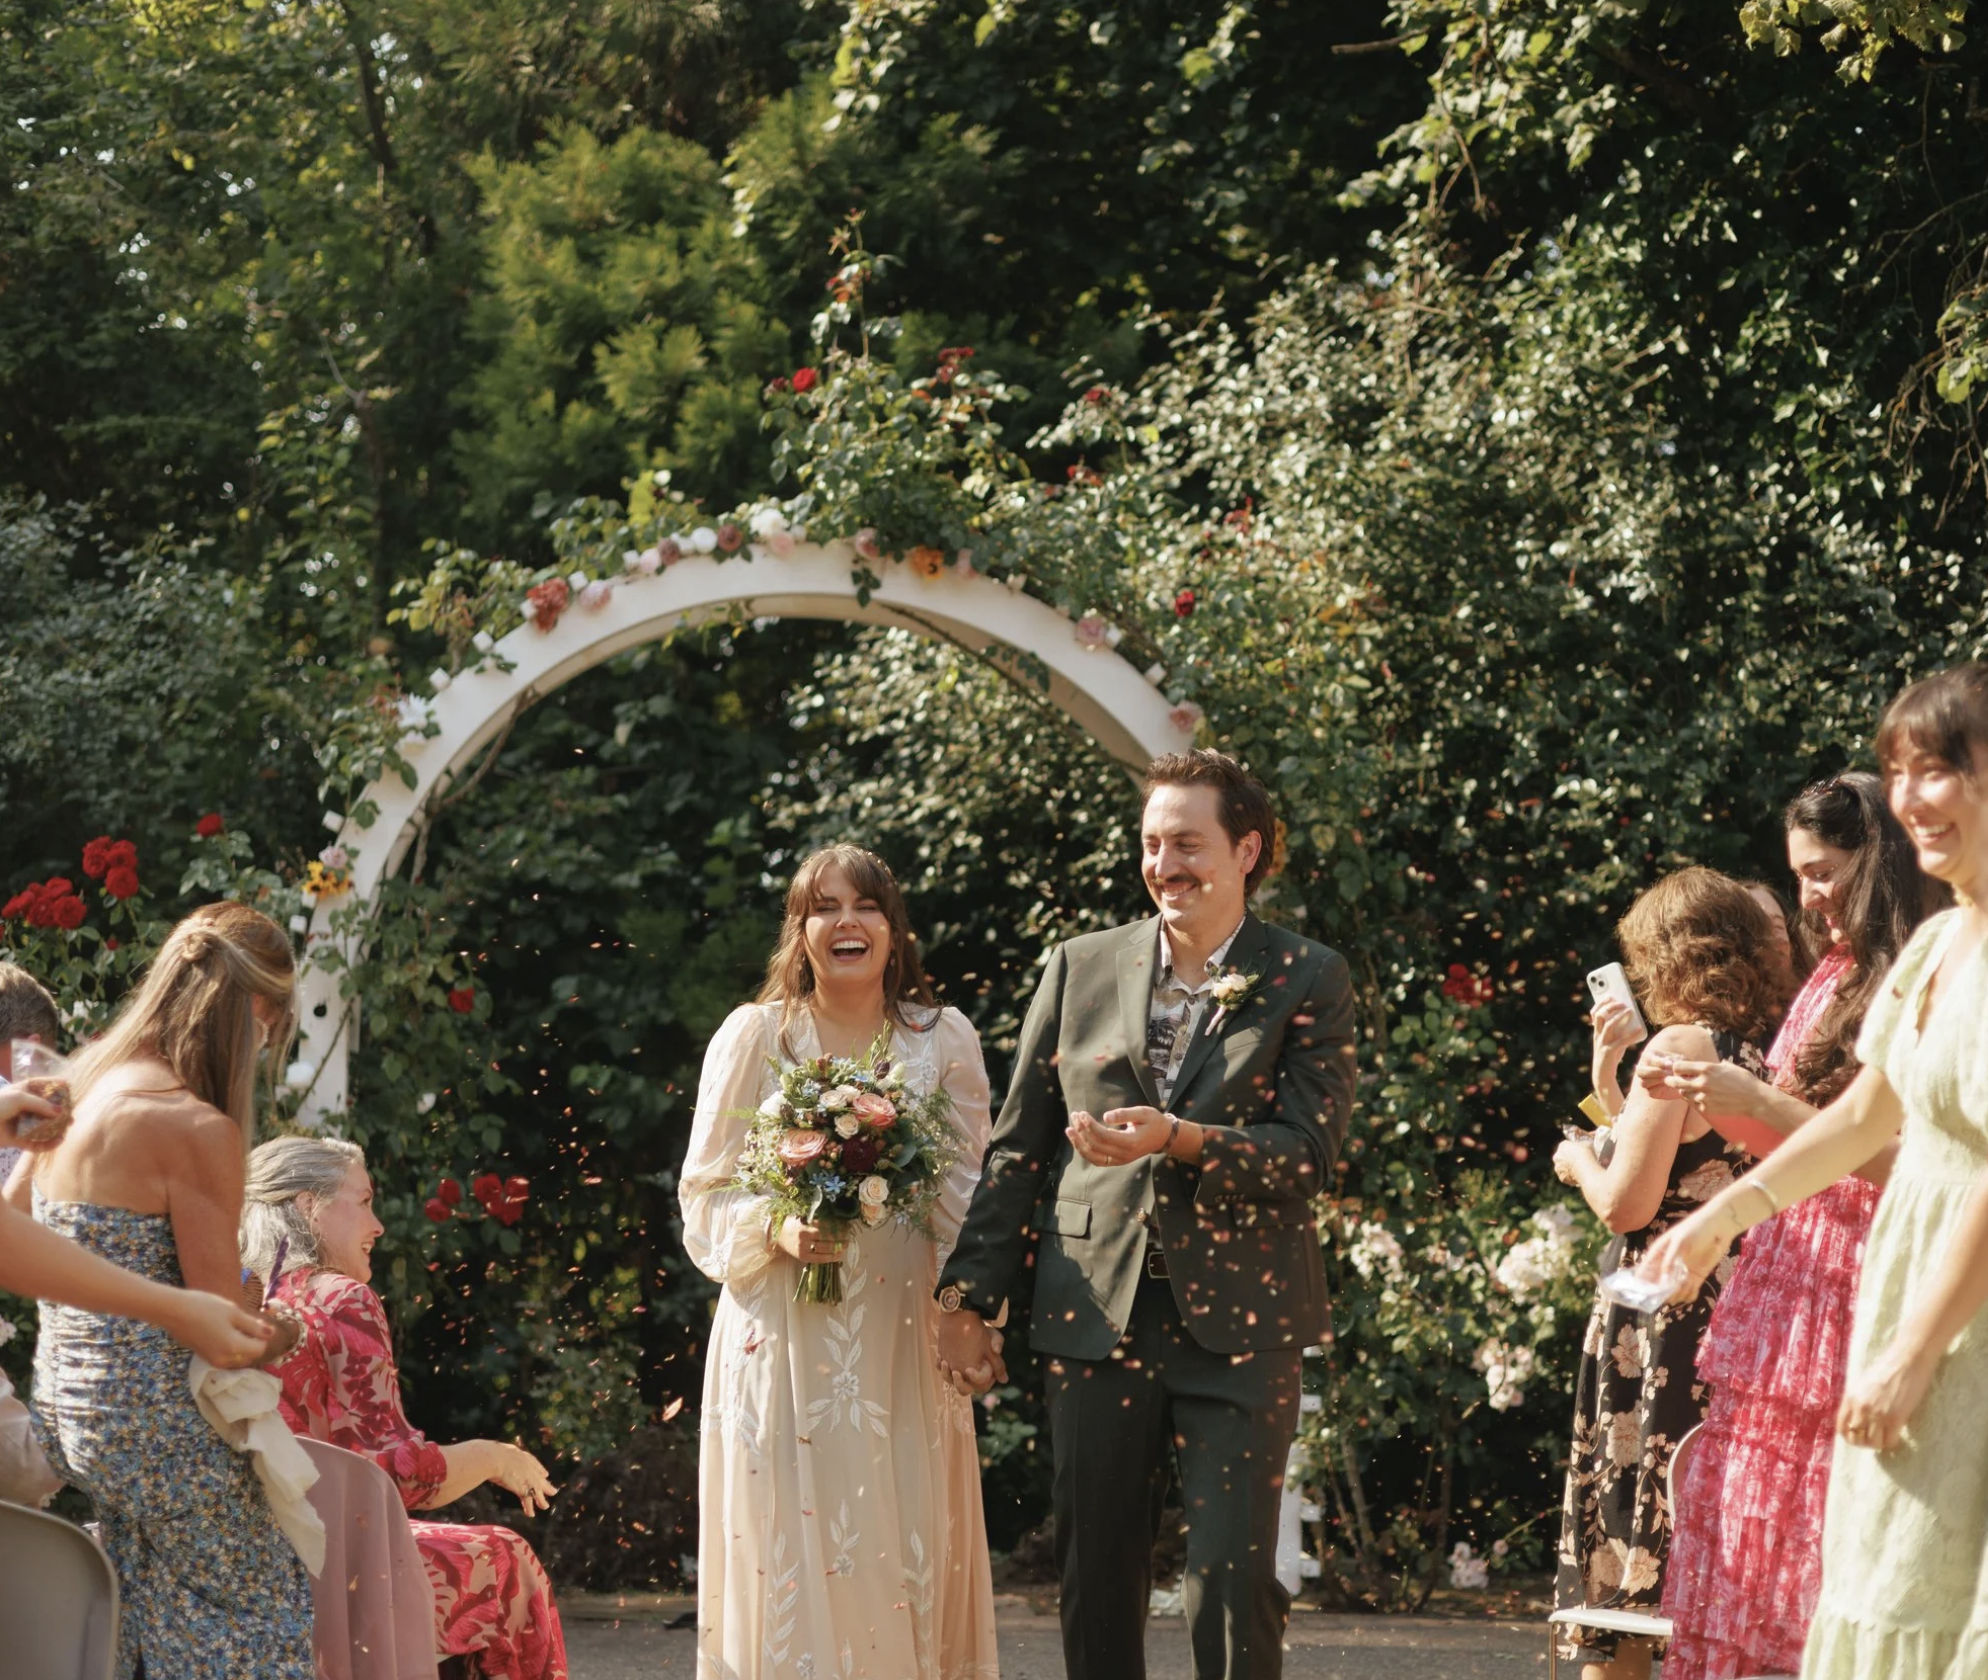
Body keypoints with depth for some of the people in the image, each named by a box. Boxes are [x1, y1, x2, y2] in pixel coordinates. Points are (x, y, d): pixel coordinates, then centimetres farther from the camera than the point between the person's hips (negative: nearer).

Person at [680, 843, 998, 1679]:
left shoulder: (944, 1039, 7)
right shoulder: (755, 1035, 3)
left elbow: (971, 1190, 9)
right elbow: (708, 1192, 3)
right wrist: (778, 1230, -15)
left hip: (903, 1335, 2)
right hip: (787, 1335, -1)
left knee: (909, 1540, 0)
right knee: (794, 1541, -5)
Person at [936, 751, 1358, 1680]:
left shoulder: (1309, 982, 1)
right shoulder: (1080, 967, 9)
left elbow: (1308, 1152, -8)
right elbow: (1017, 1146, 11)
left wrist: (1180, 1140, -23)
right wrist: (968, 1292, 6)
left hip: (1237, 1322, -3)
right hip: (1096, 1316, 3)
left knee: (1232, 1582, -7)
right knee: (1096, 1584, 8)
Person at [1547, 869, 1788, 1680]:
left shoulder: (1679, 1047, -13)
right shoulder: (1758, 1055, 8)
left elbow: (1627, 1203, -17)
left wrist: (1578, 1158, 3)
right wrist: (1610, 1074, 21)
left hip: (1657, 1321, -8)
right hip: (1733, 1316, 8)